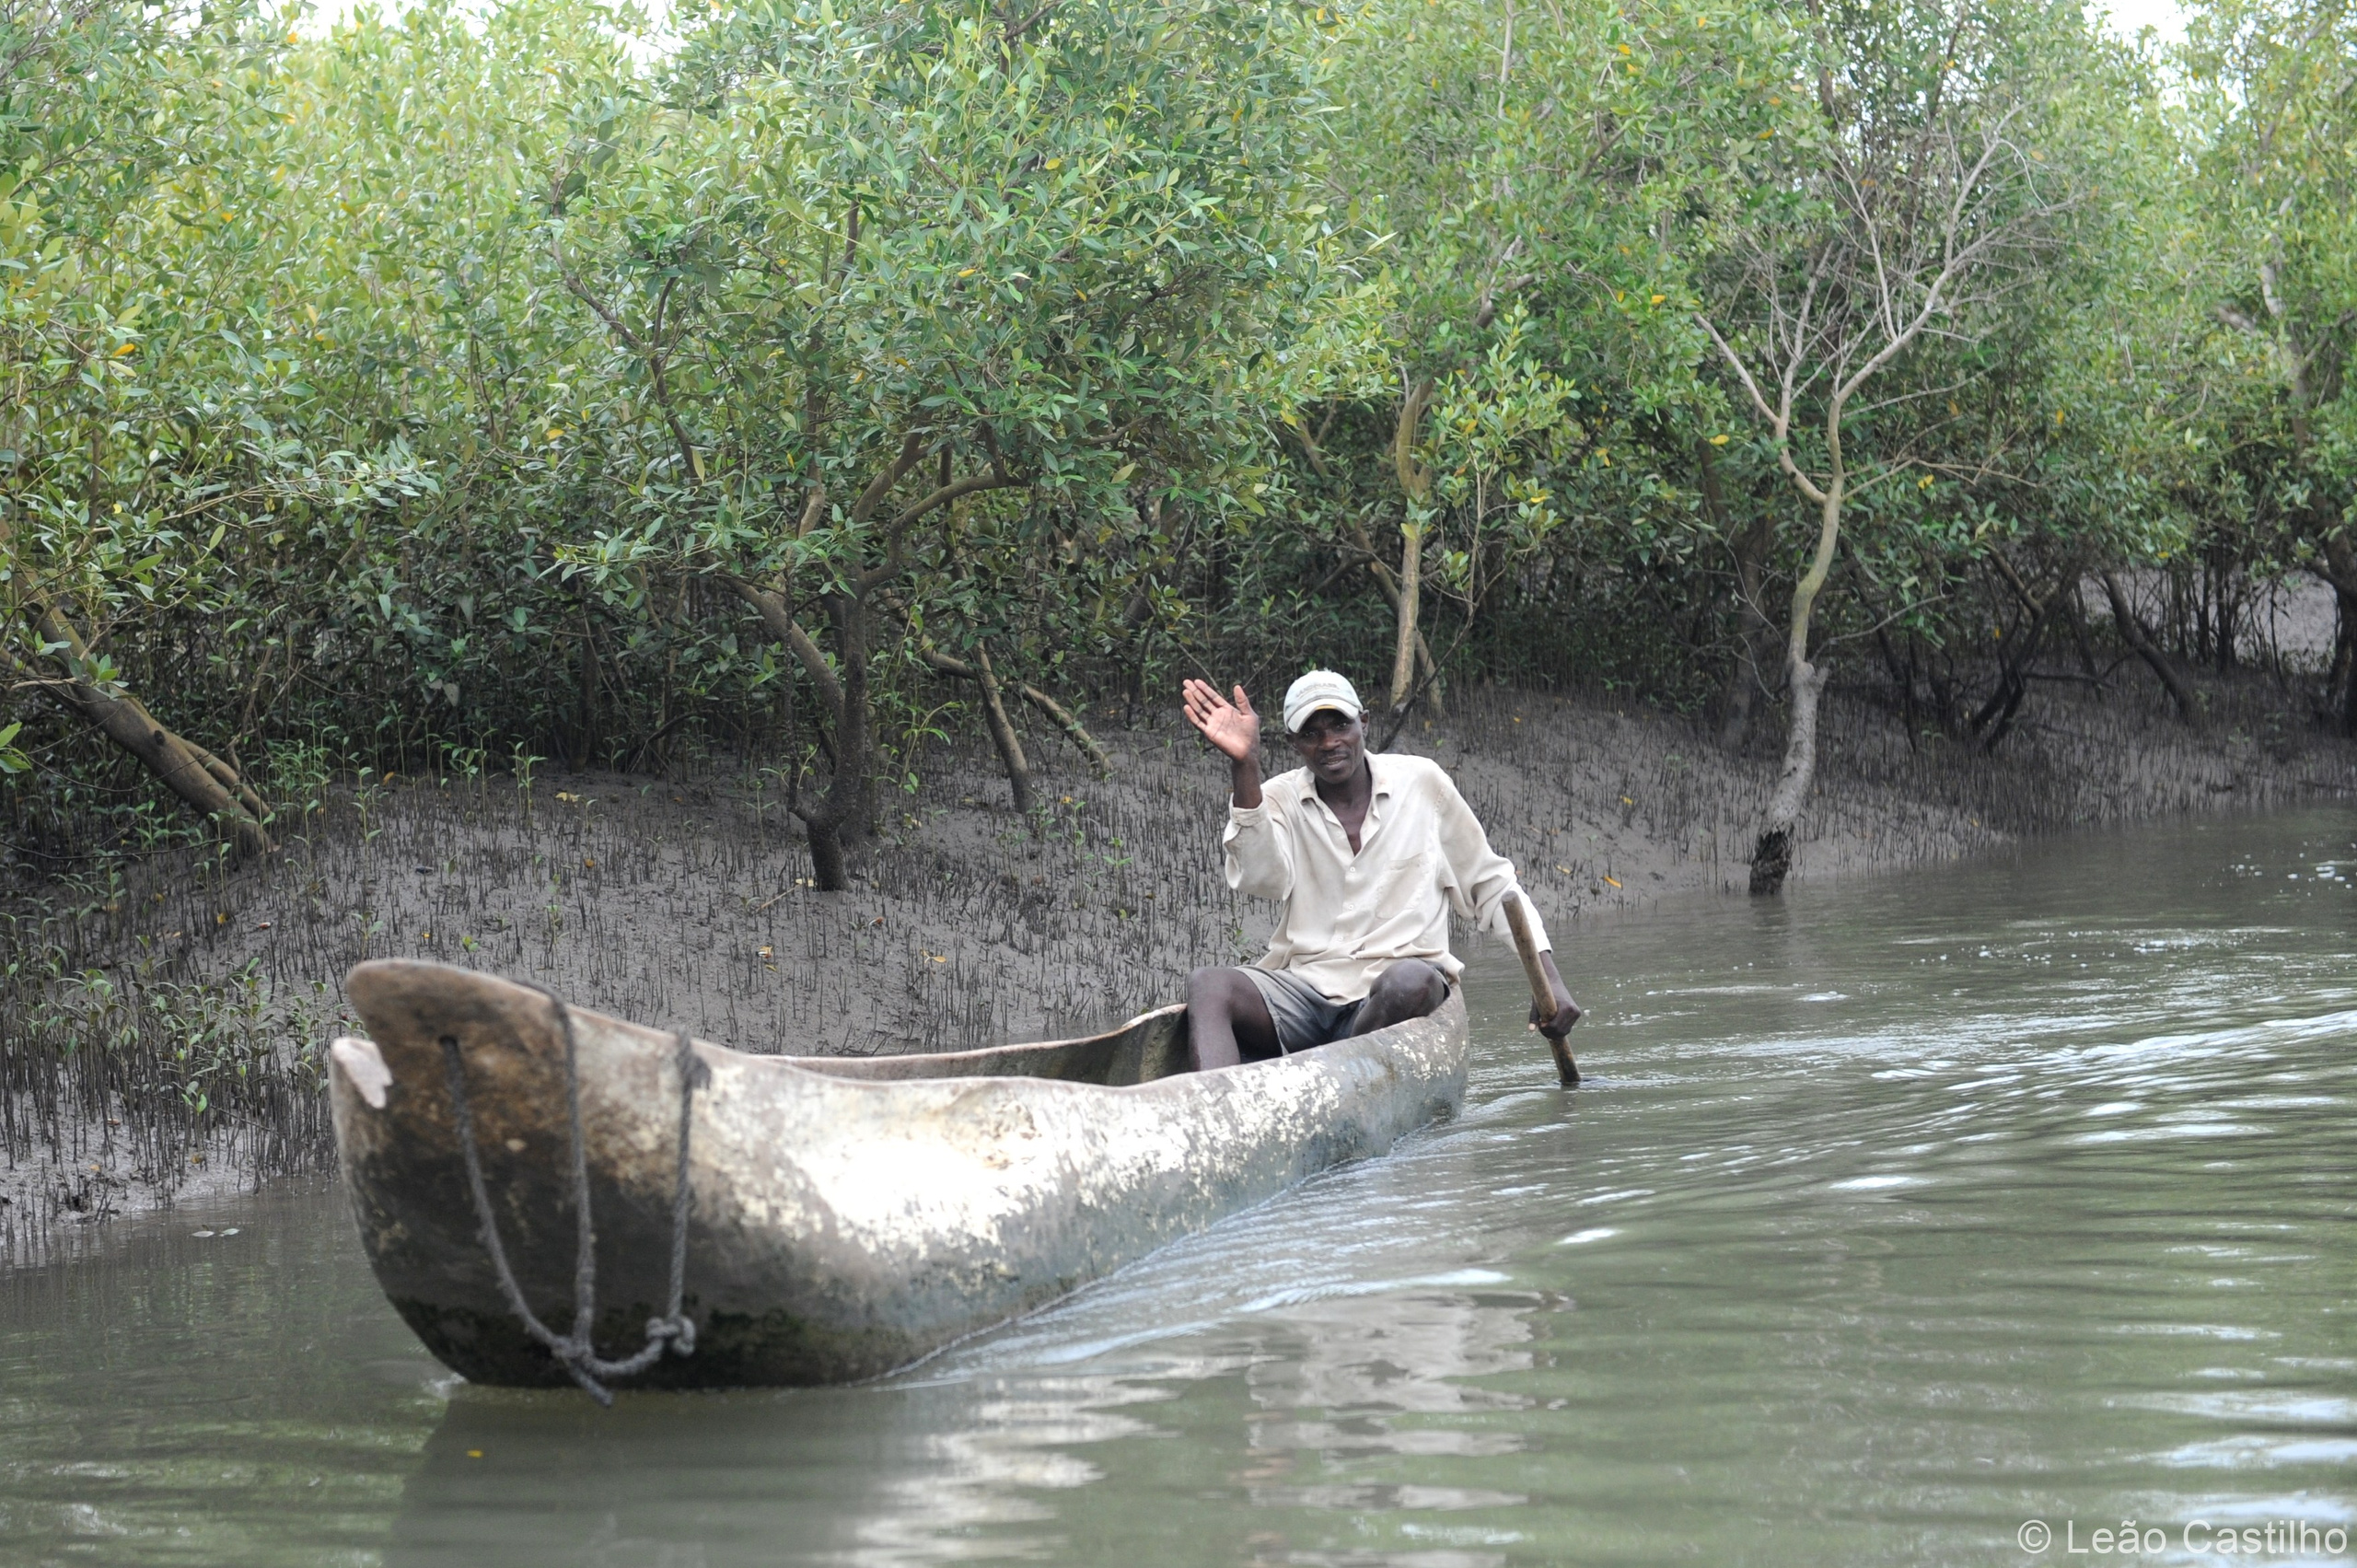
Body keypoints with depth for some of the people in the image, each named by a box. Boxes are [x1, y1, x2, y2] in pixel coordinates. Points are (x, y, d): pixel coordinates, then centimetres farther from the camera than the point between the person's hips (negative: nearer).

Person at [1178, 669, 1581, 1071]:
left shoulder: (1420, 783, 7)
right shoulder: (1279, 799, 6)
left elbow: (1491, 886, 14)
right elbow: (1262, 878, -17)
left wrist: (1548, 978, 4)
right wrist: (1244, 767, -28)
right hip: (1303, 985, 1)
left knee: (1410, 980, -37)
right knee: (1207, 985, -27)